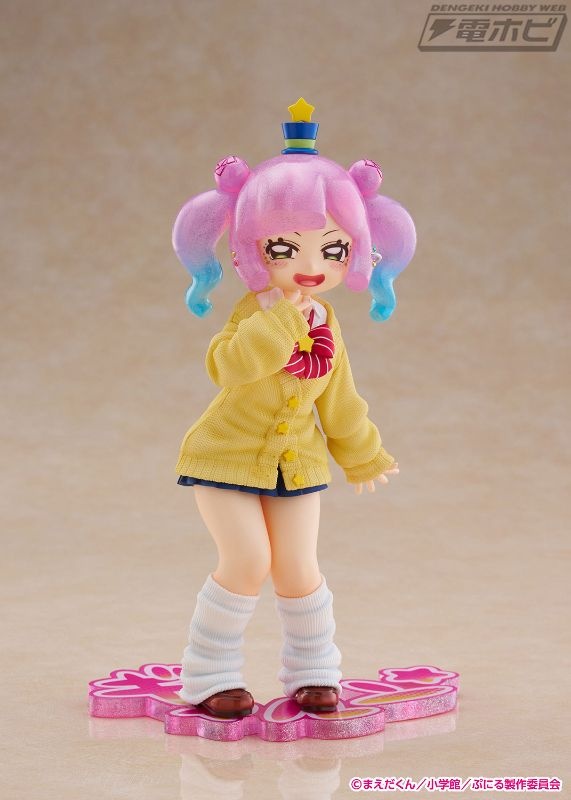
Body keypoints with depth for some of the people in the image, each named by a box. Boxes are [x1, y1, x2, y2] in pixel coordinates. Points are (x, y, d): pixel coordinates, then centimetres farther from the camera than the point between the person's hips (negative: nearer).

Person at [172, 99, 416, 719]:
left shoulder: (325, 327, -1)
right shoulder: (255, 314, -16)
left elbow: (339, 400, 13)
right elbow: (228, 364, -37)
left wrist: (362, 457, 21)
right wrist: (280, 317, -37)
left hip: (297, 462, 4)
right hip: (228, 456, -4)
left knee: (297, 569, 3)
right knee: (247, 561, -13)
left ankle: (313, 671, 25)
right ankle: (209, 674, 4)